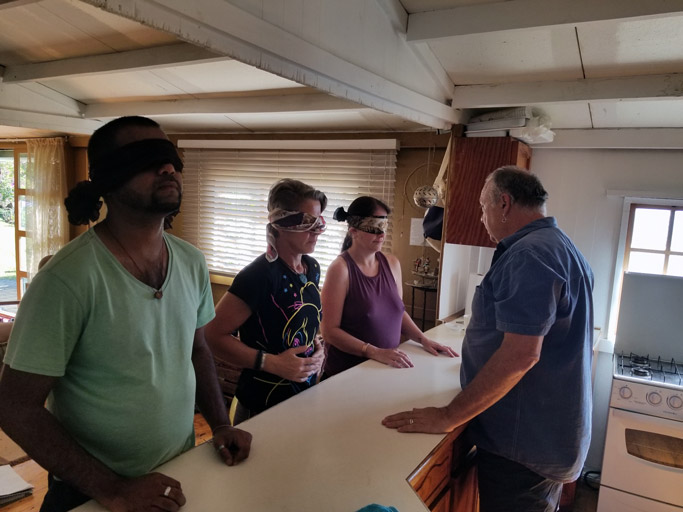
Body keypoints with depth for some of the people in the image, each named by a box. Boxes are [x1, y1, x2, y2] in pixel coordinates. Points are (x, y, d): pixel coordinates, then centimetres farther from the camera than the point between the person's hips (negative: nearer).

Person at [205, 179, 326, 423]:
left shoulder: (312, 268, 1)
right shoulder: (260, 275, -24)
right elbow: (214, 335, -23)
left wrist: (317, 345, -2)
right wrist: (272, 363, -26)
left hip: (306, 395, 8)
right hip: (263, 405, -7)